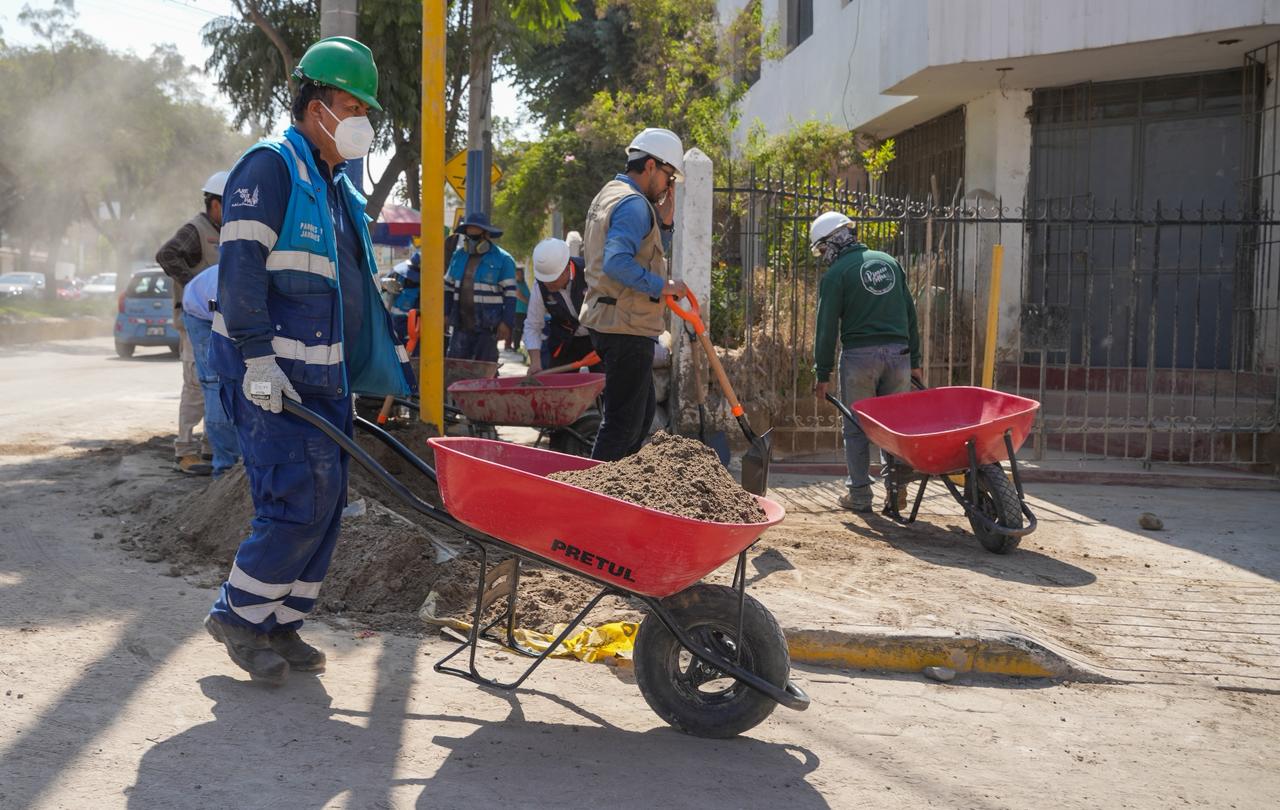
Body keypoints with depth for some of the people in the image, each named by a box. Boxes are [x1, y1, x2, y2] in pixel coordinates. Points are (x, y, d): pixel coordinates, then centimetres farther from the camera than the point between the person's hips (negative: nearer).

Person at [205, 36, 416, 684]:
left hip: (325, 378, 9)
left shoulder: (339, 188, 20)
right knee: (301, 501, -13)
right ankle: (238, 614, 5)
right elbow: (241, 266, -17)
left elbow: (356, 290, 25)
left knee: (324, 502, 8)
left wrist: (391, 366, 23)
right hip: (271, 377, -9)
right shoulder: (269, 168, -8)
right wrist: (257, 358, -24)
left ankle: (281, 624, 19)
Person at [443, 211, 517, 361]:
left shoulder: (503, 259, -4)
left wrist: (506, 323, -12)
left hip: (487, 326, -5)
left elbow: (510, 294, -6)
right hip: (462, 324, 5)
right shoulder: (458, 255, 13)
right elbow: (448, 287, 21)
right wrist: (445, 314, 13)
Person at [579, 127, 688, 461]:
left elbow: (649, 255, 24)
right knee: (625, 420, -7)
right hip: (628, 326, -11)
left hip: (606, 319, 11)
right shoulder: (634, 204, -14)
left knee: (643, 411, 19)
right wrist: (662, 286, -21)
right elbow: (617, 262, -28)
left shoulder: (609, 195, 20)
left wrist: (665, 218, 11)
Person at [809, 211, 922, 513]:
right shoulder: (889, 262, 15)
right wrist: (914, 360, 19)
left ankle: (859, 495, 7)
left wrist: (823, 374, -2)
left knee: (856, 427, 5)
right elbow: (910, 313, 16)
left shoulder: (835, 274, -3)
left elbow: (827, 327, -6)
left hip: (860, 355, -5)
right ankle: (897, 490, 7)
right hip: (898, 352, 5)